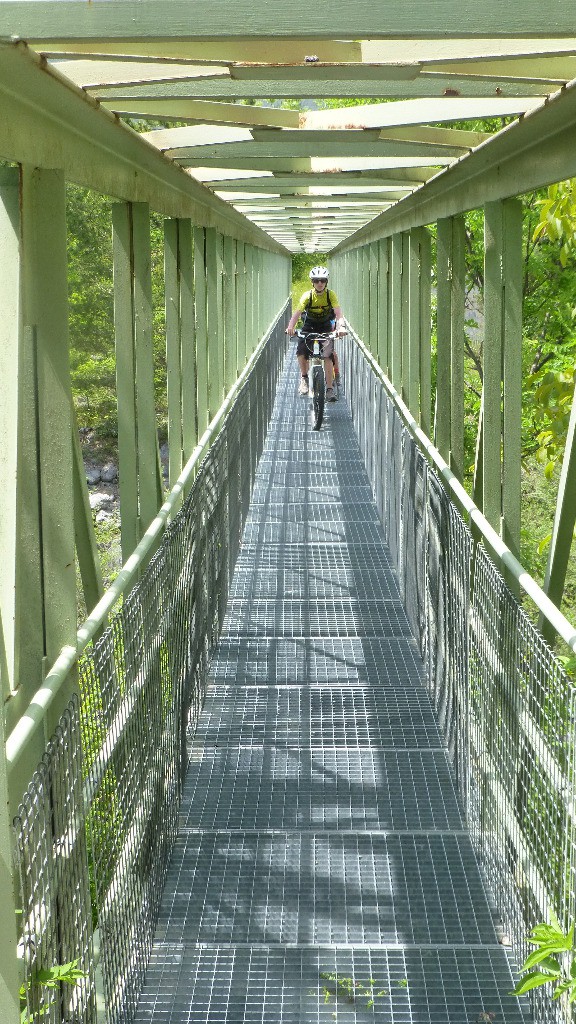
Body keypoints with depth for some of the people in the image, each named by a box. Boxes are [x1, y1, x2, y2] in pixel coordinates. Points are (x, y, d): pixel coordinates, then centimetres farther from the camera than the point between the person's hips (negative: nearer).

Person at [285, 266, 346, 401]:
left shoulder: (331, 295, -19)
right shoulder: (307, 296, -20)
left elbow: (338, 312, -29)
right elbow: (297, 312, -30)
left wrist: (341, 326, -50)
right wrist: (291, 327, -49)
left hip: (326, 326, 0)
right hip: (309, 326, 0)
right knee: (301, 351, -22)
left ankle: (330, 388, -11)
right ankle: (304, 378, 2)